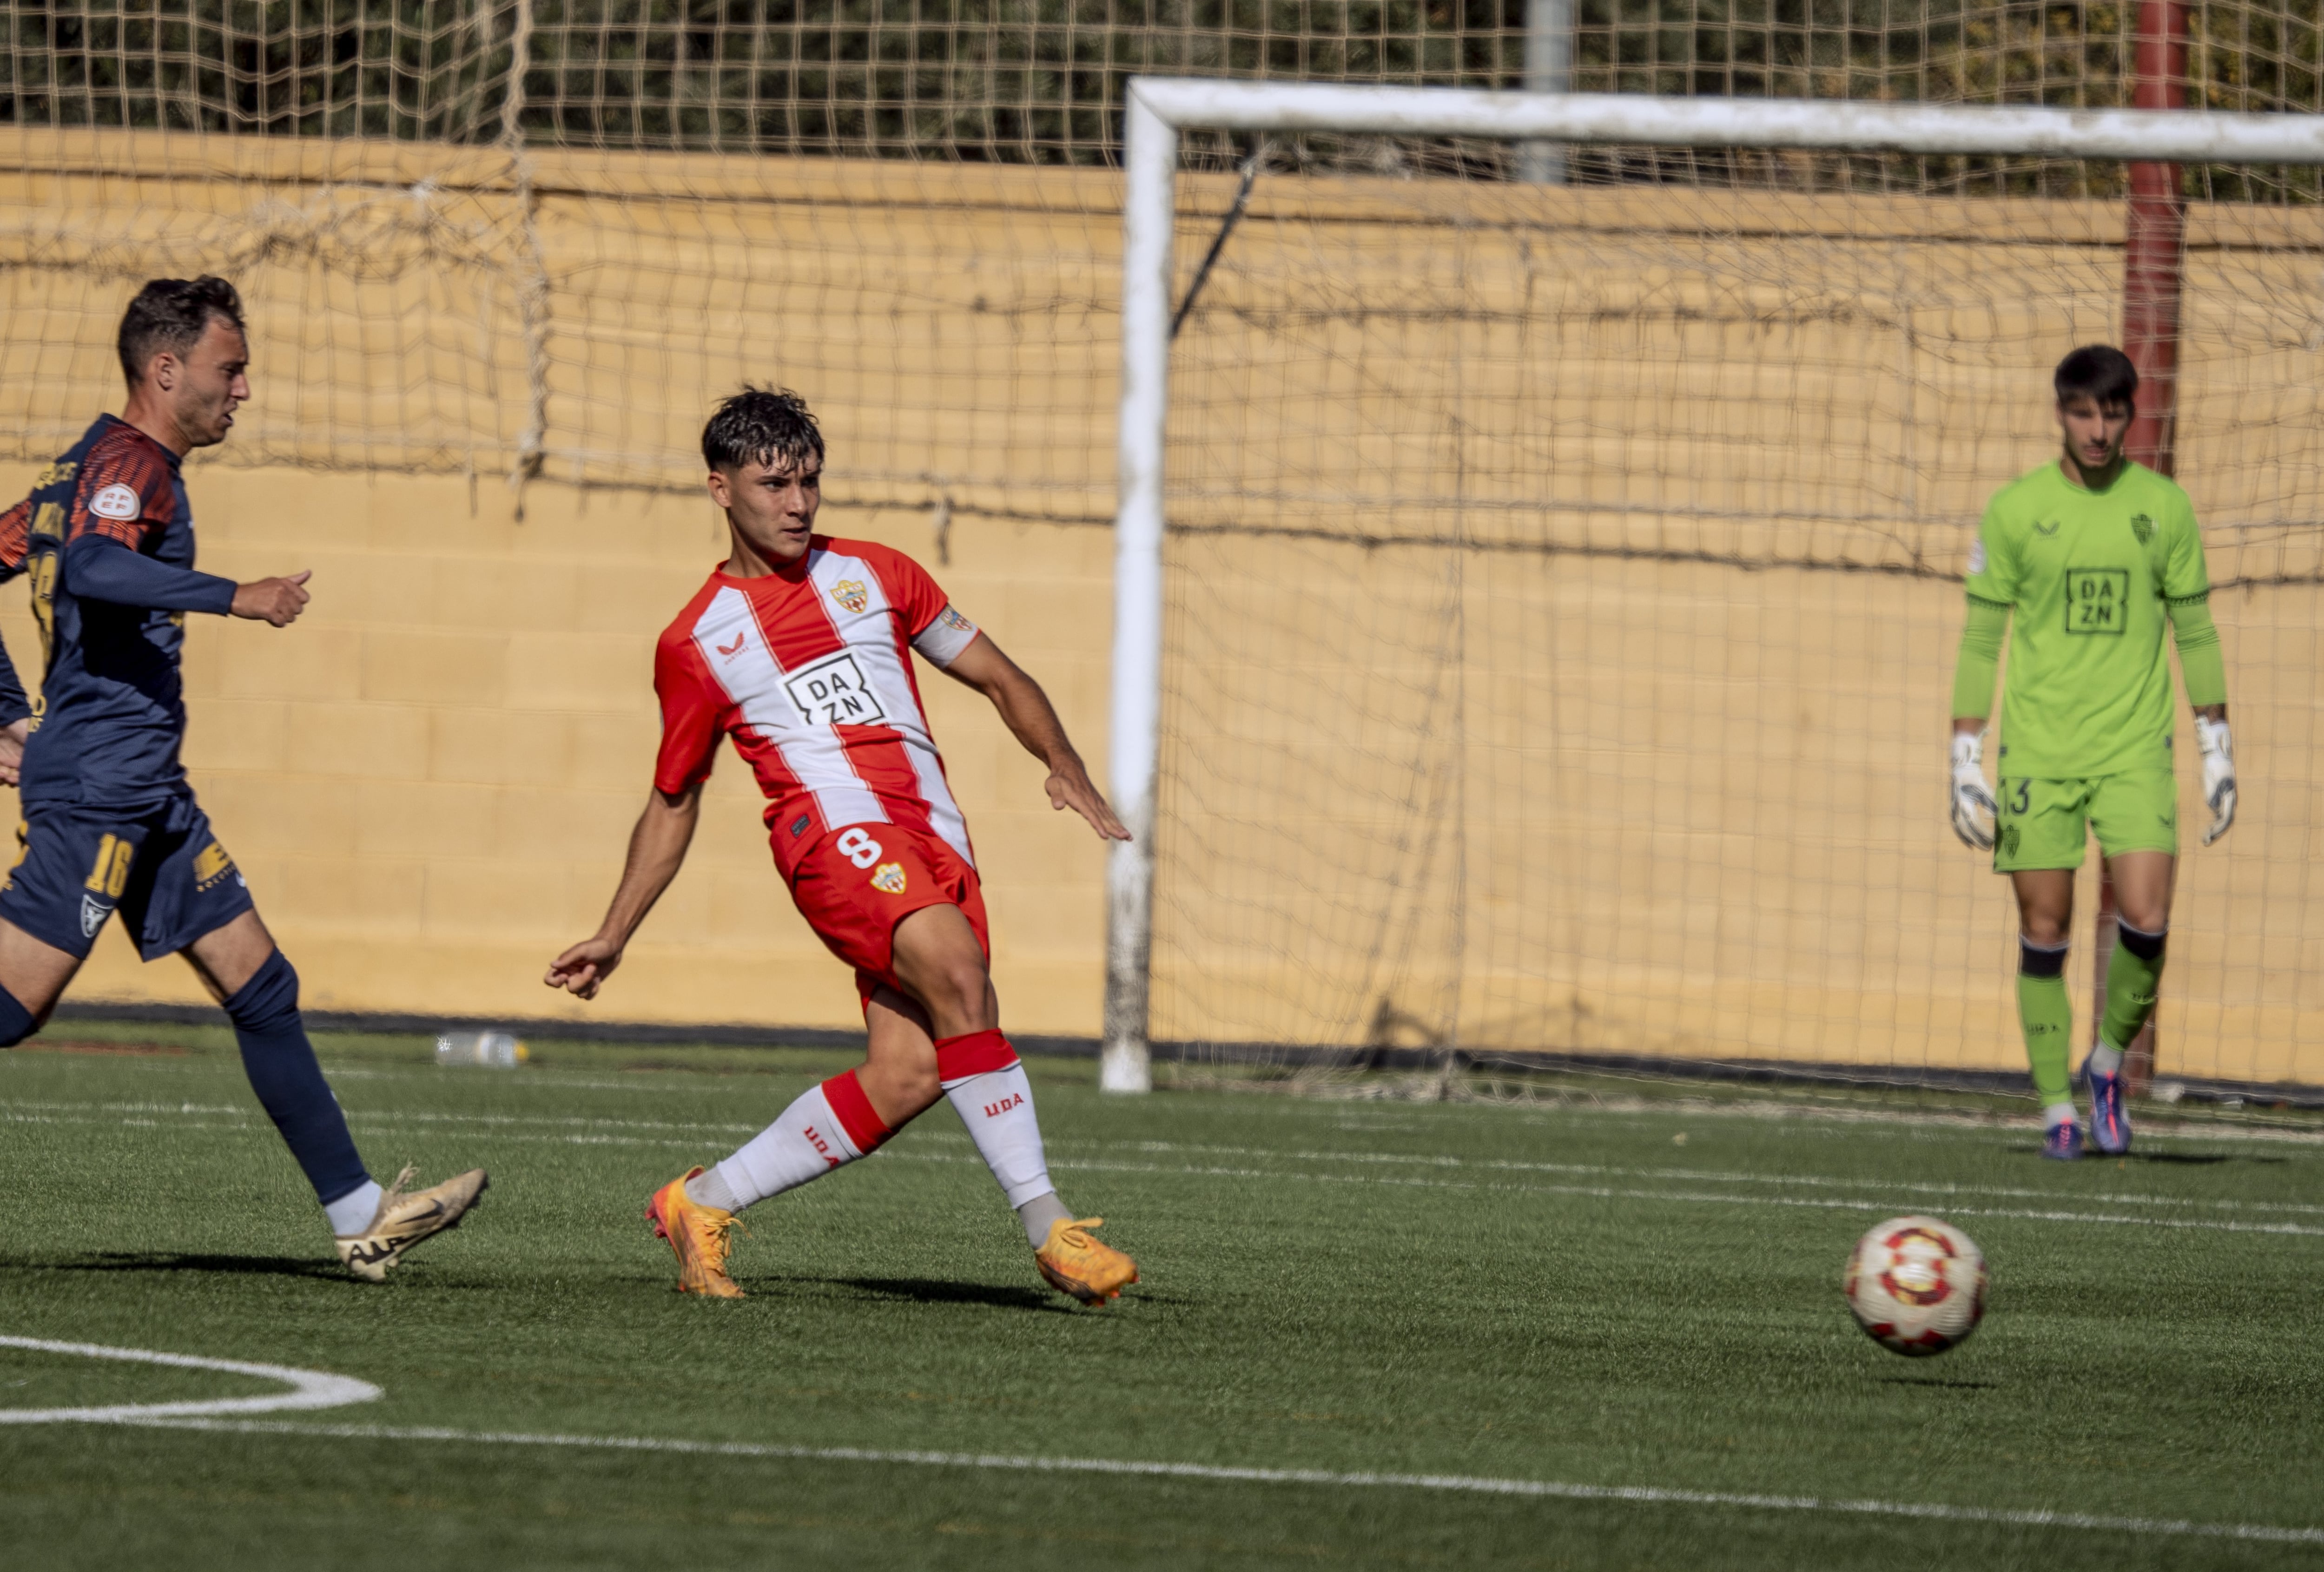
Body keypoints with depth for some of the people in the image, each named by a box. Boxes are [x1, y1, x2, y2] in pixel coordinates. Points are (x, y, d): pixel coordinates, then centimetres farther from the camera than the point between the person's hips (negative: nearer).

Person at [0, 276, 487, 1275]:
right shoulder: (130, 463, -12)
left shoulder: (90, 467, 18)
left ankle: (359, 1217, 11)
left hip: (147, 795, 11)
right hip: (98, 789, -11)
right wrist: (236, 598, -30)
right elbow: (93, 567, -32)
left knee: (264, 991, 9)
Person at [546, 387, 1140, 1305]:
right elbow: (672, 804, 19)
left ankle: (701, 1202, 8)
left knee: (905, 1077, -10)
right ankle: (1047, 1226, -32)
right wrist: (613, 939, 14)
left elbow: (999, 679, 21)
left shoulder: (874, 576, 18)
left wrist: (1066, 771, 3)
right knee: (959, 975, -31)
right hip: (831, 828, -4)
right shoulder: (695, 643, 10)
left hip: (933, 835, 4)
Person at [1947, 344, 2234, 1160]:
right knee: (2044, 931, 0)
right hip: (2036, 749, 0)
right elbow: (1981, 640, 5)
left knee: (2146, 920, -14)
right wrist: (1965, 757, 0)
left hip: (2134, 750, 0)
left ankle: (2108, 1062, 12)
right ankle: (2056, 1107, 11)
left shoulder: (2162, 506, 4)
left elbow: (2195, 631, 10)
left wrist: (2217, 748, 7)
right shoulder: (2014, 510, 1)